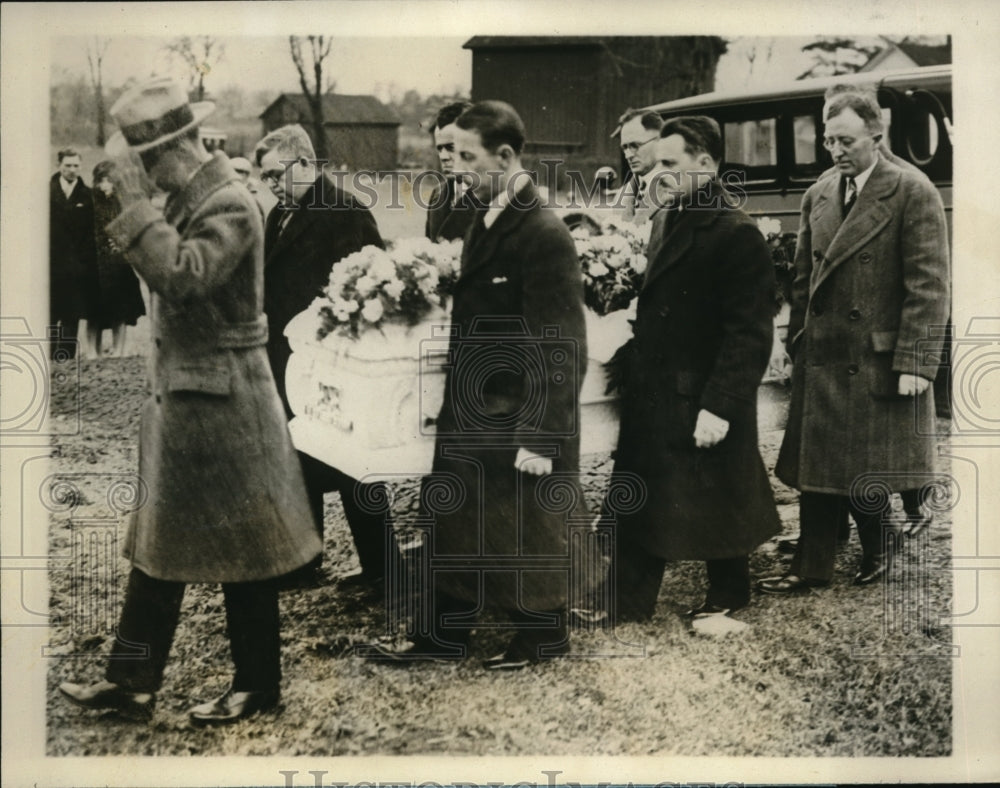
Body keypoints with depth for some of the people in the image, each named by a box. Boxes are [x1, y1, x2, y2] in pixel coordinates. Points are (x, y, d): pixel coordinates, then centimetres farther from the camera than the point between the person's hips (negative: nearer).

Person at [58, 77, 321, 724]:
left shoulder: (230, 207, -17)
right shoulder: (186, 200, 10)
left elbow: (180, 277, -31)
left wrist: (136, 204, -27)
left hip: (221, 400, -9)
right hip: (180, 395, 10)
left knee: (240, 550, 3)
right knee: (157, 543, 13)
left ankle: (258, 684, 19)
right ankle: (132, 683, 22)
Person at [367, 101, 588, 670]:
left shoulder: (545, 235, -20)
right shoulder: (486, 222, 8)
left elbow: (562, 351, -22)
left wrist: (540, 436, -22)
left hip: (519, 420, -8)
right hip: (472, 412, 9)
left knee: (528, 528, 9)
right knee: (458, 522, 17)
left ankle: (544, 635, 30)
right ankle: (446, 634, 31)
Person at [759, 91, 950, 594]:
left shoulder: (913, 194, -7)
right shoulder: (817, 196, 11)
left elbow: (929, 286, -11)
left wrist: (915, 362, -16)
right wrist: (798, 344, 9)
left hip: (880, 363, -5)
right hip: (821, 363, 5)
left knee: (868, 476, 5)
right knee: (818, 469, 9)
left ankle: (880, 548, 31)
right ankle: (810, 567, 19)